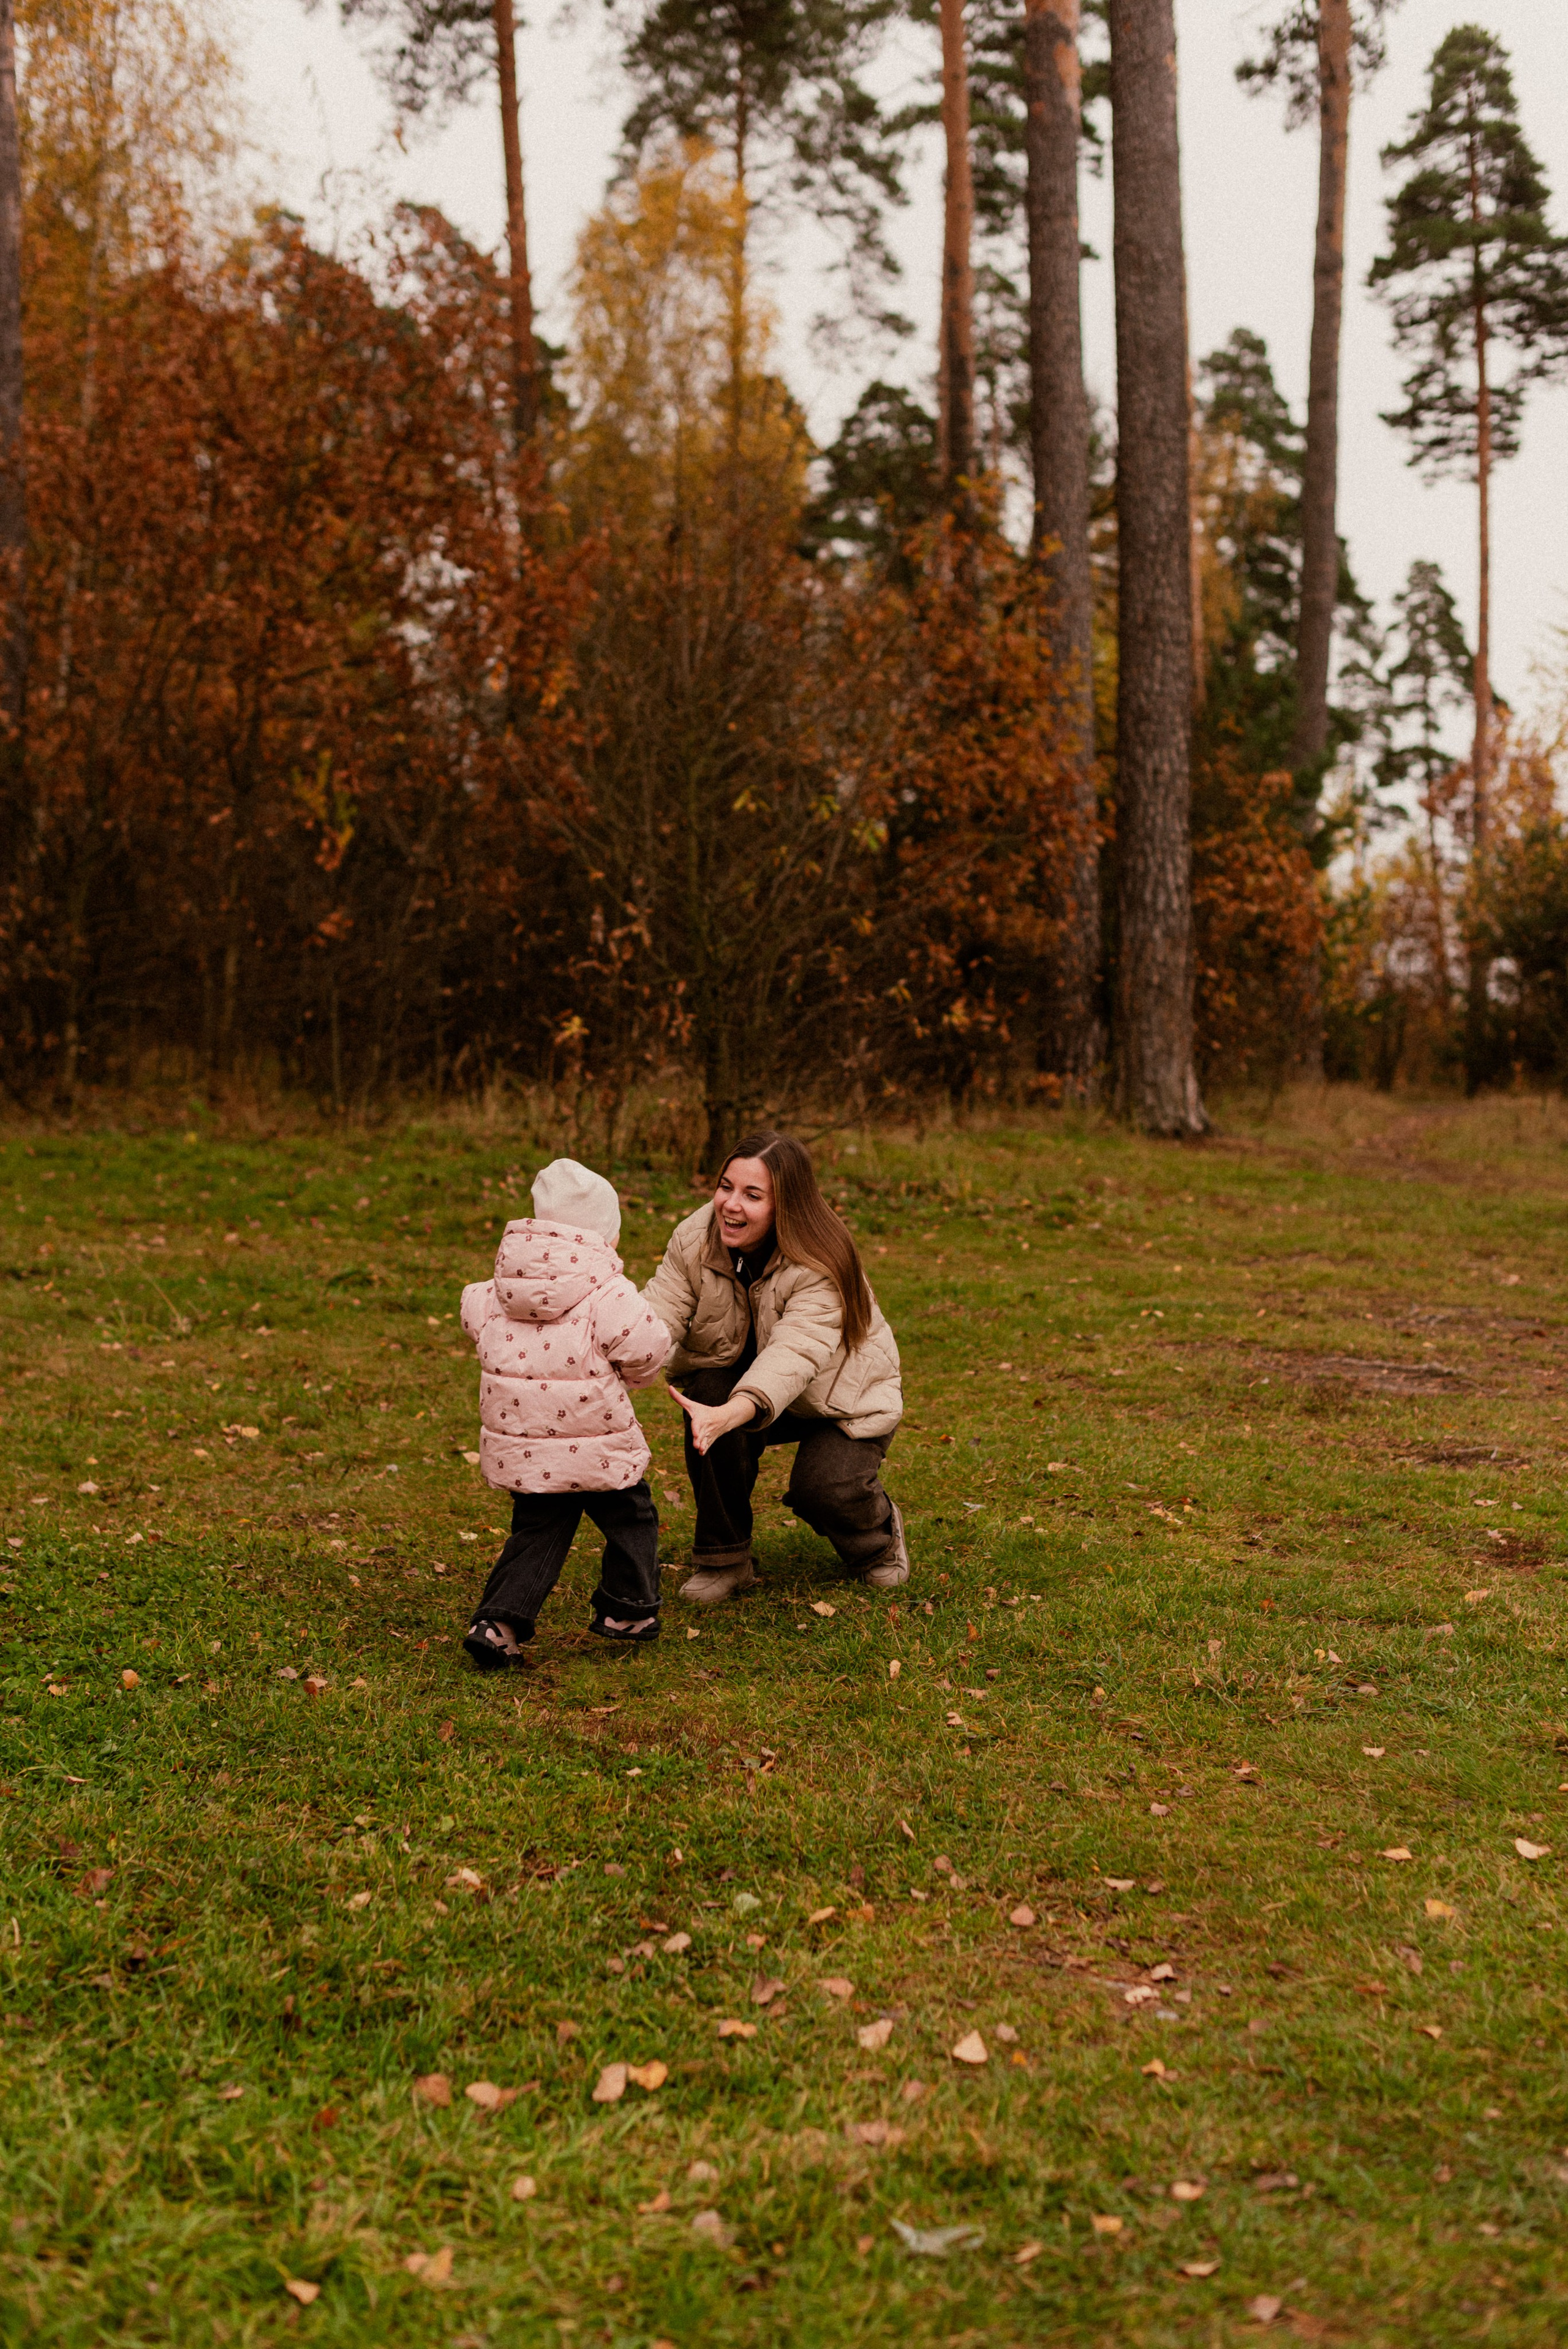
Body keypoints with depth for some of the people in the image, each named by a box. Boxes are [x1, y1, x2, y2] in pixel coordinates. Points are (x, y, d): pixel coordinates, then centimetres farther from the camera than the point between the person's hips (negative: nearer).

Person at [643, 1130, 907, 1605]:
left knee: (822, 1490, -28)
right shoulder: (694, 1240, -18)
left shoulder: (821, 1268, -33)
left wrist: (728, 1416, -67)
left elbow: (792, 1357, -48)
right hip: (740, 1378, 4)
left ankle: (878, 1536, 13)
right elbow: (658, 1316, -30)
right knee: (709, 1390, -29)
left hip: (839, 1400, -4)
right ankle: (724, 1561, -12)